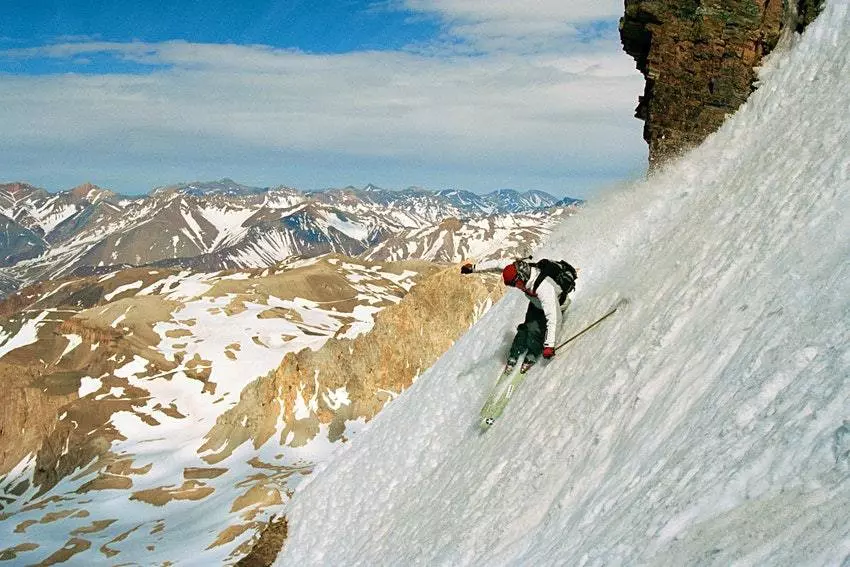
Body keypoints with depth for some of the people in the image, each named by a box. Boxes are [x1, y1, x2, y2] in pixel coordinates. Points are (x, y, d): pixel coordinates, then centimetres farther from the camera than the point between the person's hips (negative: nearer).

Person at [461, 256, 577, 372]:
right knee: (525, 329, -1)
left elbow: (552, 318, -50)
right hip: (536, 303, 6)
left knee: (535, 331, -20)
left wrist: (549, 345, -54)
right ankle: (513, 358, 13)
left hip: (556, 305, -6)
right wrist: (473, 267, -8)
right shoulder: (520, 268, -29)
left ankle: (531, 358, 0)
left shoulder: (545, 288, -47)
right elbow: (497, 264, -13)